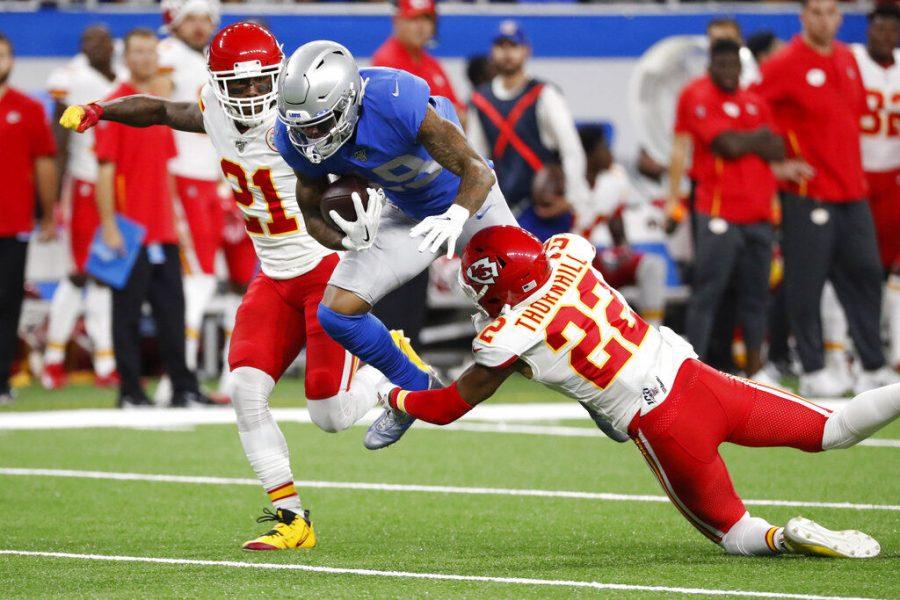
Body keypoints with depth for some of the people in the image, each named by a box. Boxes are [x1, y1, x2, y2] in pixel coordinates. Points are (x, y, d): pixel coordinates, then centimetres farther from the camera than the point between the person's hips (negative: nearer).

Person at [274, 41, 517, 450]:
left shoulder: (397, 102, -40)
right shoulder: (296, 138, -24)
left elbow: (477, 170, -35)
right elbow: (313, 213, -10)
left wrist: (457, 217, -56)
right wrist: (351, 240, -33)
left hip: (467, 202, -4)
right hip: (405, 213, 4)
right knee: (337, 314, -8)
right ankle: (413, 389, 18)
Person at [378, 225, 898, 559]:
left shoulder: (509, 339, -5)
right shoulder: (568, 256, 6)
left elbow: (449, 407, 11)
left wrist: (393, 395, 29)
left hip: (663, 429, -5)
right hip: (696, 375, 5)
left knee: (737, 534, 11)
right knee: (833, 430, 7)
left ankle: (785, 539, -20)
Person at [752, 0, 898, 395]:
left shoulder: (848, 59, 12)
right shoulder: (785, 64, -10)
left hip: (852, 191, 7)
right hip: (807, 195, -7)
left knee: (864, 275, 8)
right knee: (806, 283, -4)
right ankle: (812, 372, 3)